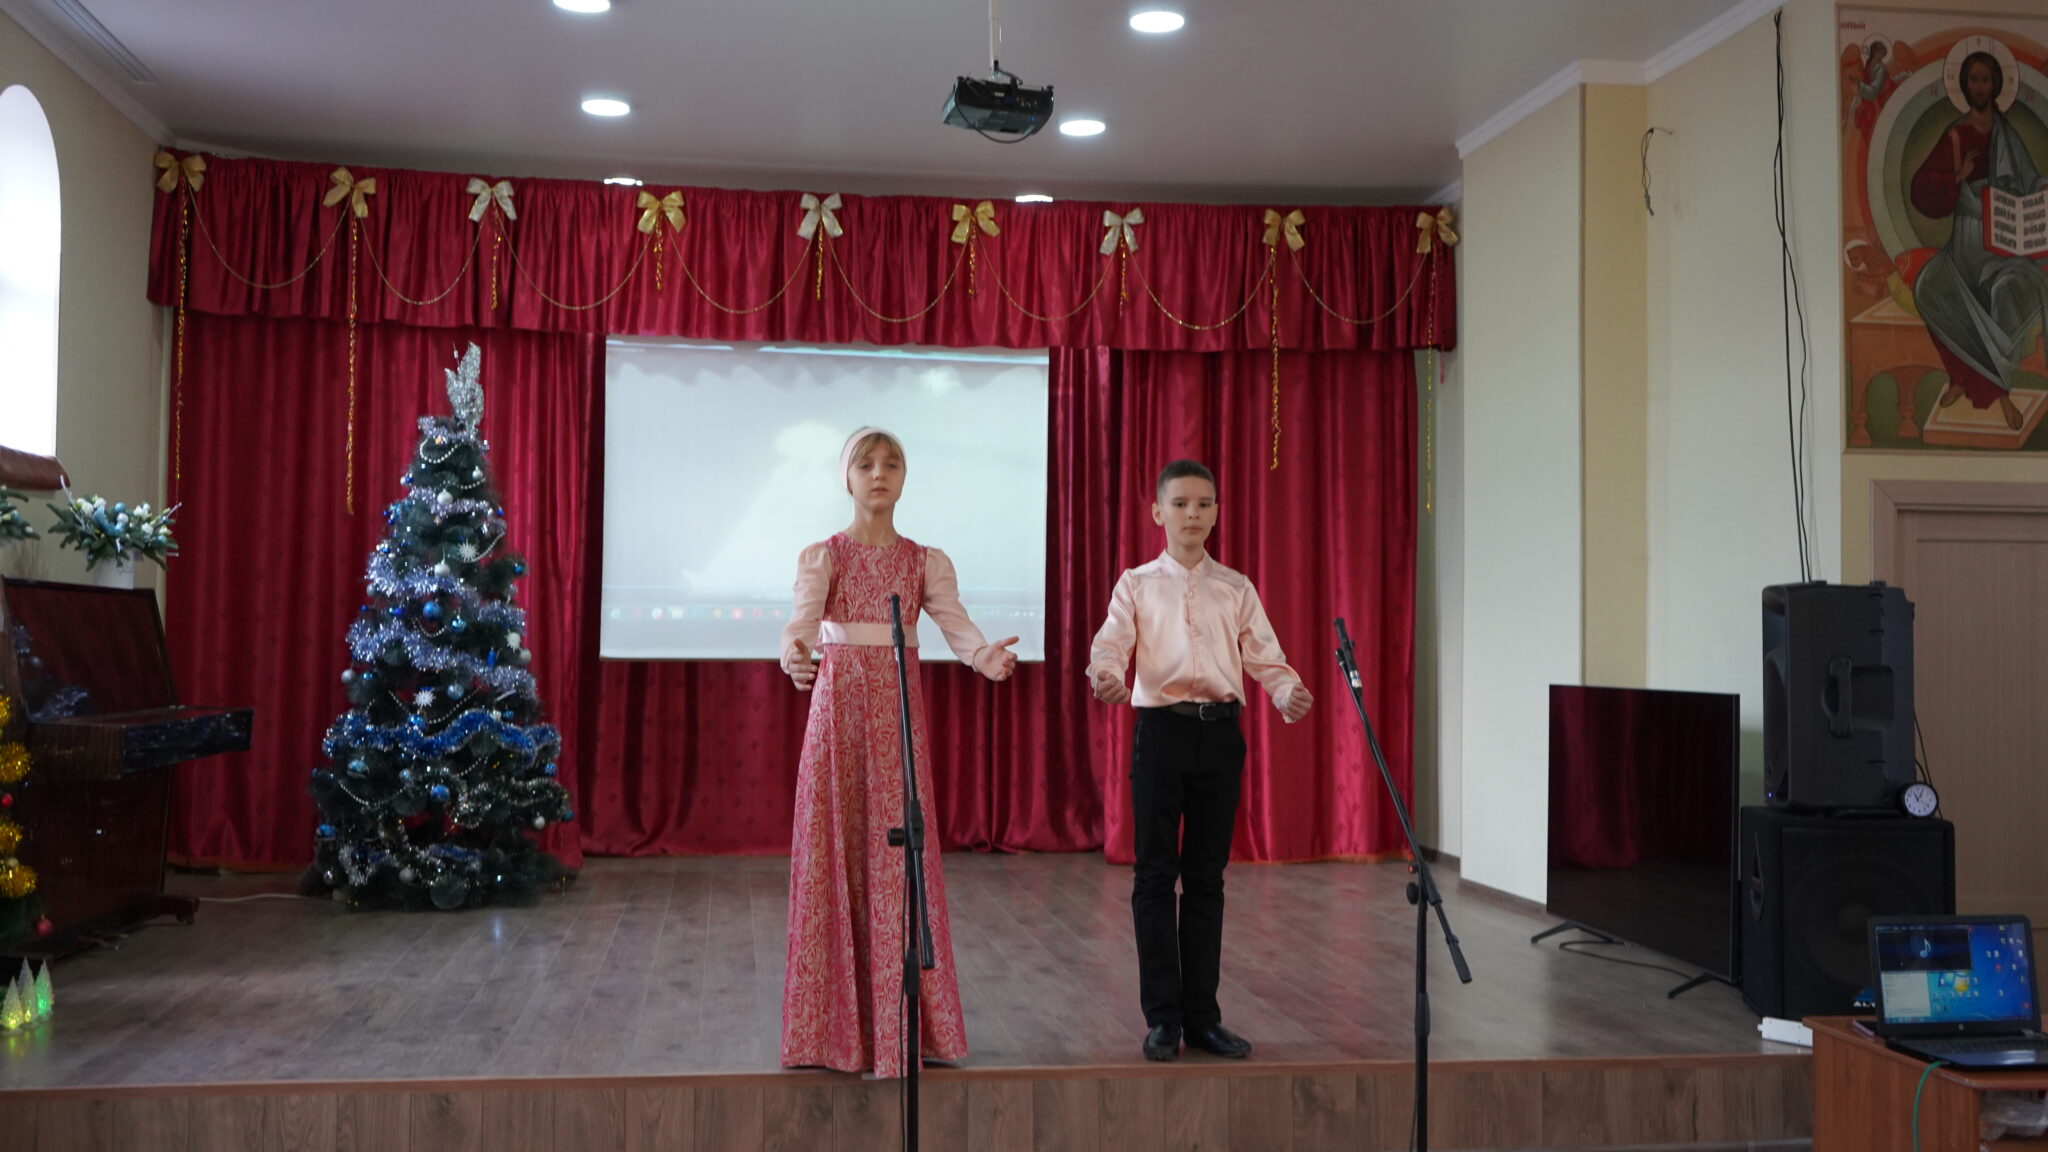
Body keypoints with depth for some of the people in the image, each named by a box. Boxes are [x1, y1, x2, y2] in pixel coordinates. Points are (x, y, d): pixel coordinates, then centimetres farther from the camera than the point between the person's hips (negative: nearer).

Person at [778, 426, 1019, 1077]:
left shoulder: (926, 562, 7)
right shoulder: (821, 557, 3)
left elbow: (957, 626, -7)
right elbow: (802, 619, -14)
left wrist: (987, 657, -30)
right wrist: (794, 654, -37)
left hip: (899, 712, 1)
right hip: (838, 707, -1)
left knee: (898, 856, 0)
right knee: (835, 852, 0)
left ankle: (899, 1021, 9)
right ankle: (836, 1023, 11)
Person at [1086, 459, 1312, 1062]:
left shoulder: (1236, 589, 11)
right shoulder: (1137, 584, 6)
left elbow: (1265, 657, 4)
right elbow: (1111, 642, -8)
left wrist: (1289, 694, -18)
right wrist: (1105, 675, -31)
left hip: (1220, 732, 2)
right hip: (1161, 729, -2)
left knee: (1207, 877, 7)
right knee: (1155, 876, 0)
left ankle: (1202, 1016, 16)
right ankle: (1163, 1017, 10)